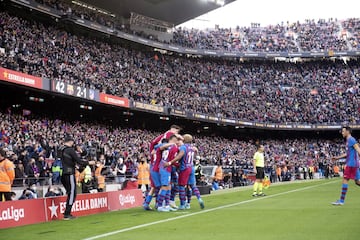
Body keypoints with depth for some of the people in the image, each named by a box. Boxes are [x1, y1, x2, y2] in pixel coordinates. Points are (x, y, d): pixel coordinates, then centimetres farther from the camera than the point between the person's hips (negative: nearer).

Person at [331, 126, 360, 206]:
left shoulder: (351, 140, -10)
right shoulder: (348, 140, 19)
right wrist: (337, 157, 29)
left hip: (351, 163, -10)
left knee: (345, 180, -7)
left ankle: (341, 201, -4)